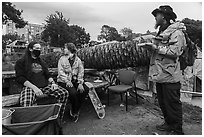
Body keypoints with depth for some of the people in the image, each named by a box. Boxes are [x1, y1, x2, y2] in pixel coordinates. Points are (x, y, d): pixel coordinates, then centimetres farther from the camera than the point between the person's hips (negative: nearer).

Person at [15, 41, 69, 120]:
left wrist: (53, 82, 0)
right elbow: (20, 78, -4)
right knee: (26, 103, -38)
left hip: (45, 86, 5)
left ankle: (58, 119, -6)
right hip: (30, 87, -5)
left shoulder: (41, 62, 25)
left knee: (64, 93, -15)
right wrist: (34, 87, -18)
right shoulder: (21, 62, 7)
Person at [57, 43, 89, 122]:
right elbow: (61, 72, -6)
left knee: (85, 90, -22)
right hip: (64, 81, -3)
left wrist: (80, 83, -13)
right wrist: (67, 81, -20)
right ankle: (75, 112, -1)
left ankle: (75, 110, -3)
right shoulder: (62, 59, 3)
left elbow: (81, 72, 1)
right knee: (73, 92, -29)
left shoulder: (78, 60, 6)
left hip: (75, 80, 3)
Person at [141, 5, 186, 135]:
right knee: (163, 103, 18)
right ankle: (169, 124, 36)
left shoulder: (176, 32, -10)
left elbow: (174, 52, -20)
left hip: (169, 76, -9)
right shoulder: (161, 32, 18)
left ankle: (177, 130, 18)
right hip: (160, 75, 9)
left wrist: (156, 48, -17)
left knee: (172, 104, 2)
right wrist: (151, 47, 5)